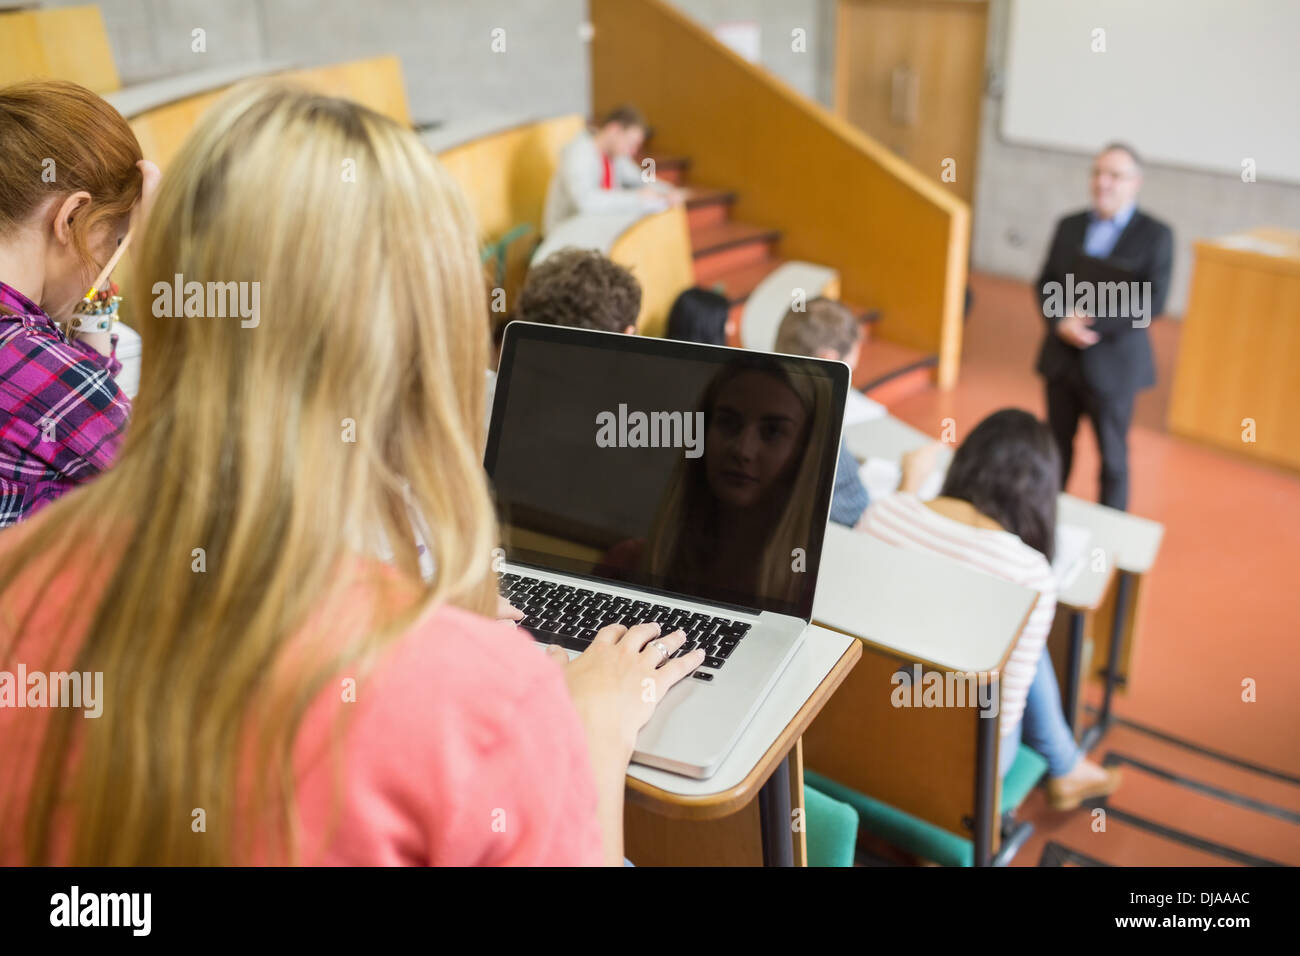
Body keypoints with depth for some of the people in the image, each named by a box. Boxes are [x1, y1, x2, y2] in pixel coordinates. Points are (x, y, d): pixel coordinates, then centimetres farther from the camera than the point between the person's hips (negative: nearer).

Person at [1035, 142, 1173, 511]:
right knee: (1056, 450, 14)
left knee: (1112, 456, 9)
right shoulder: (1069, 226, 7)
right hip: (1061, 357, 4)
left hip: (1113, 364, -4)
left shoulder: (1155, 235, -6)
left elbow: (1152, 301, -13)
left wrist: (1094, 323, -20)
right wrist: (1061, 322, -13)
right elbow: (1045, 284, 6)